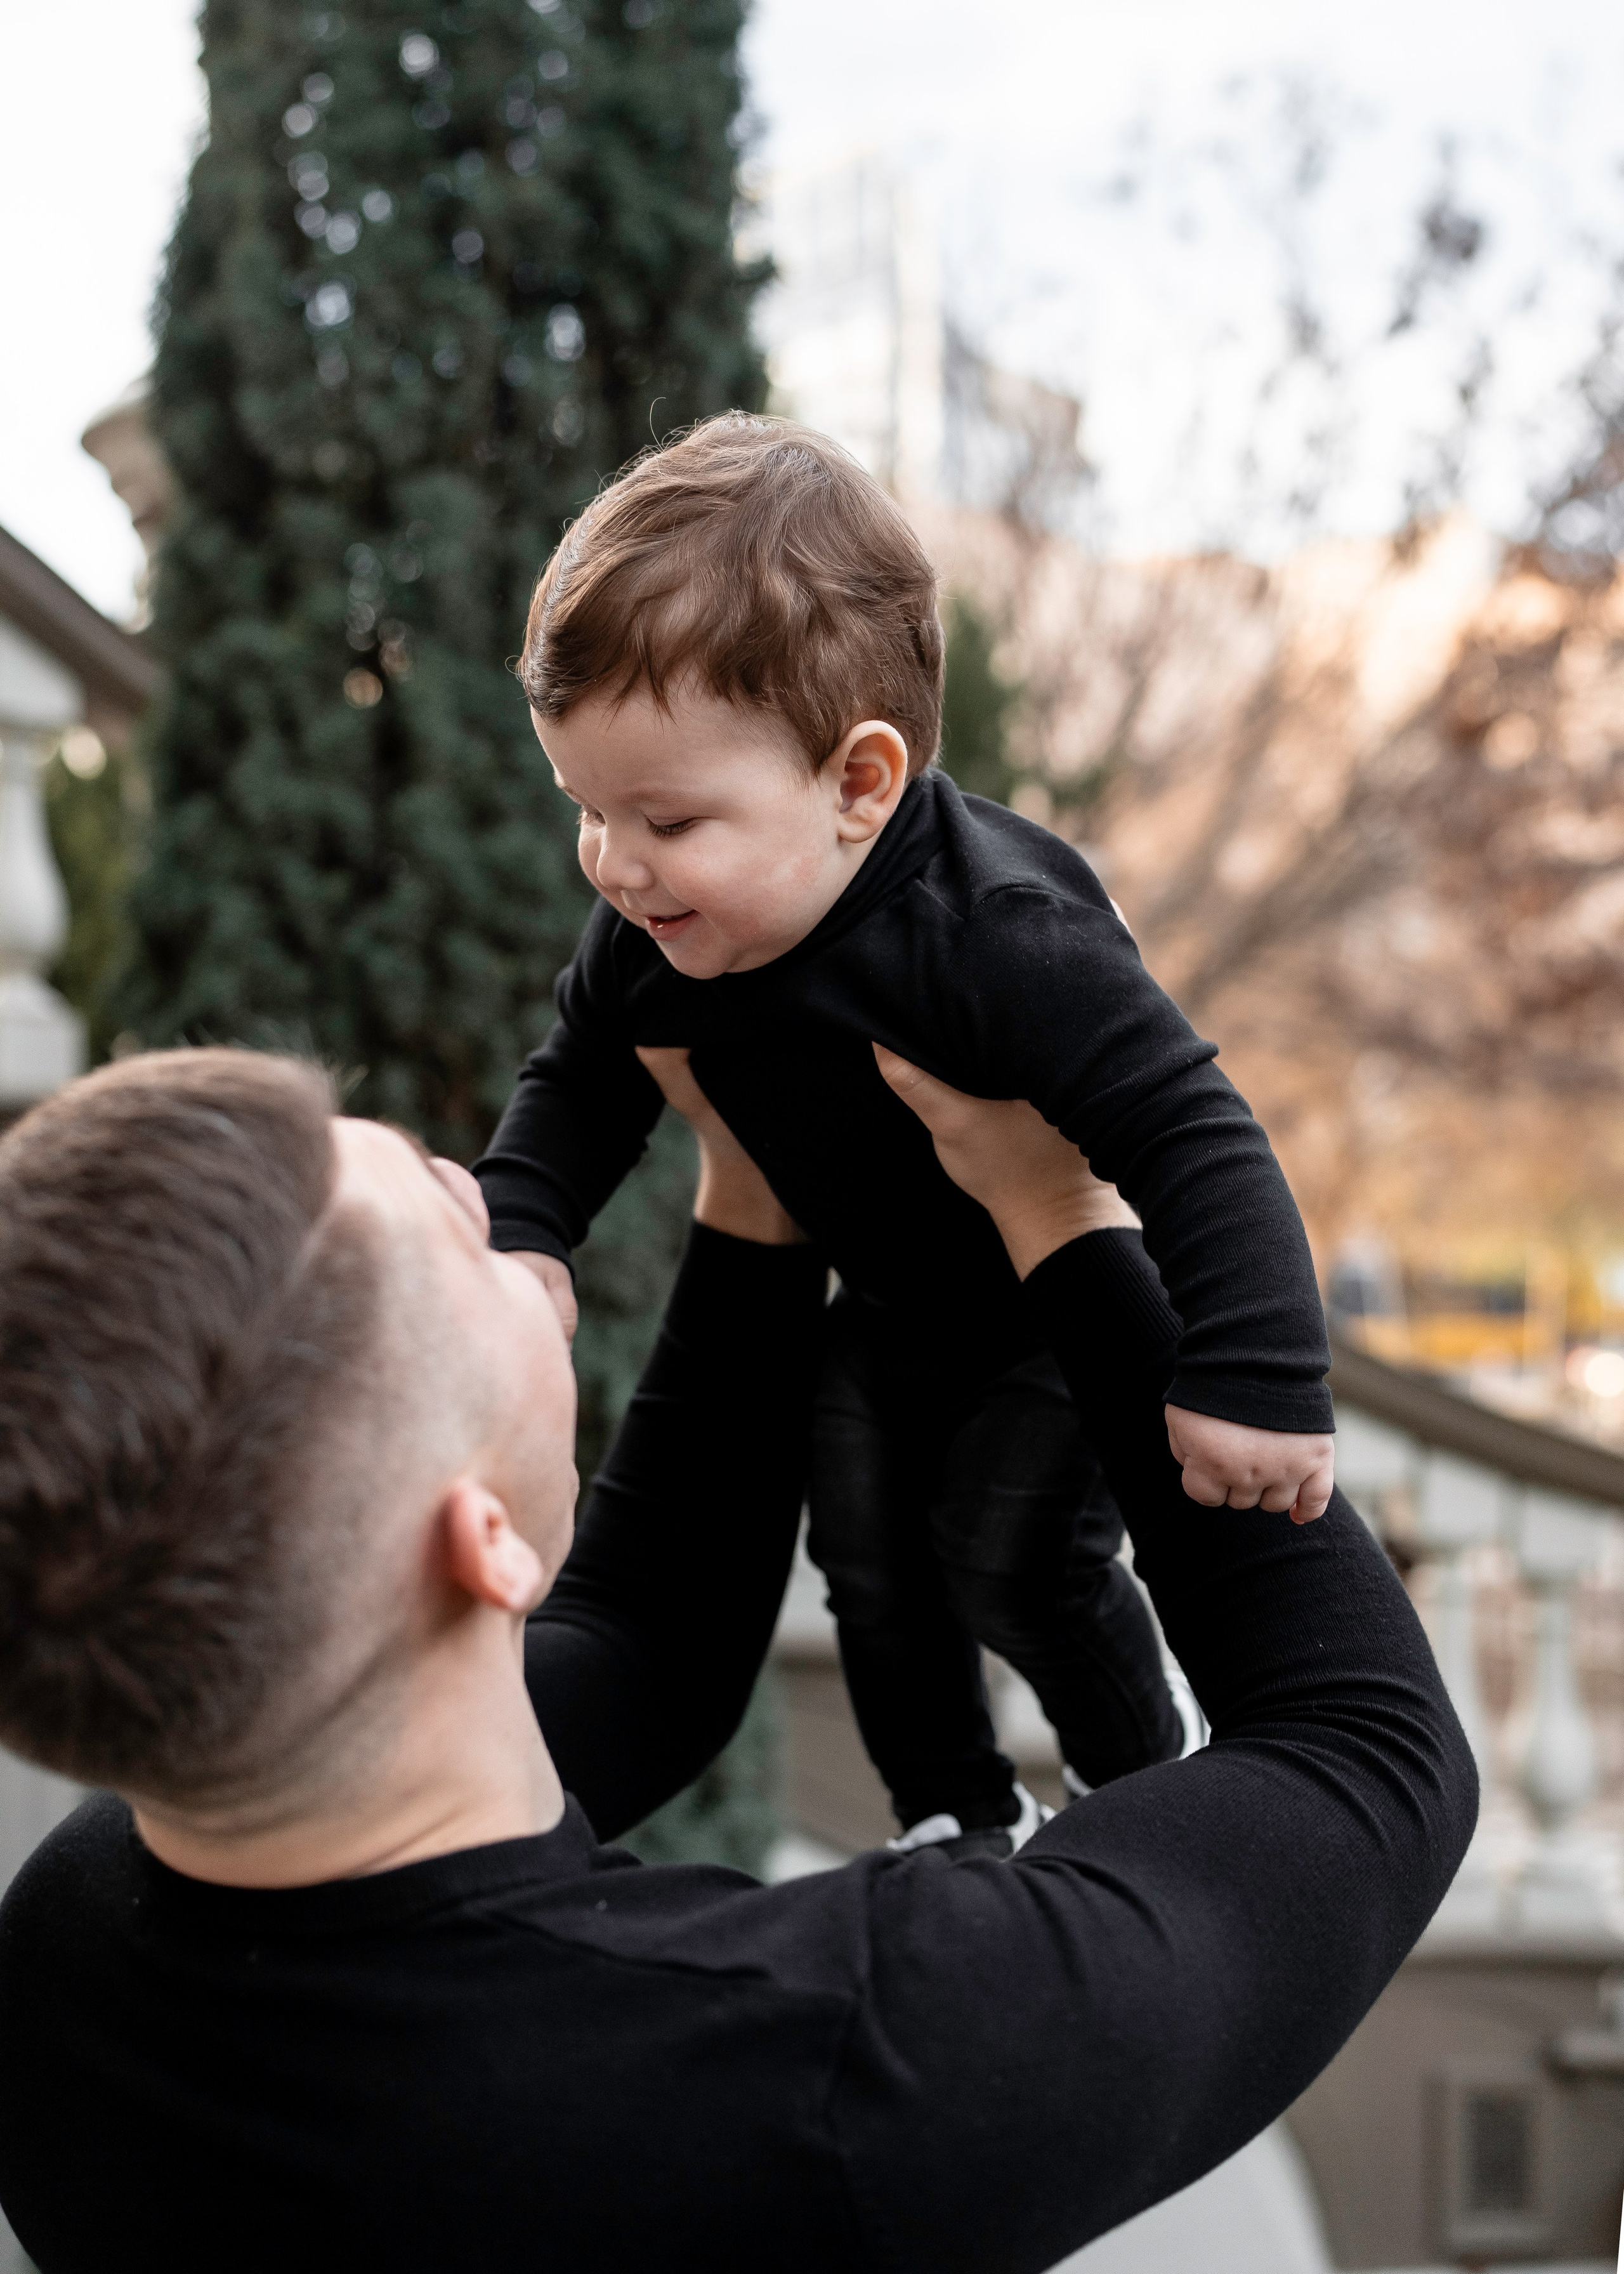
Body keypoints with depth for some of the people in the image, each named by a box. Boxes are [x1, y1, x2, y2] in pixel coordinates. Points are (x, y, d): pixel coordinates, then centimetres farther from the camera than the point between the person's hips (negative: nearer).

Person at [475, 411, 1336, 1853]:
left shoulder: (997, 936, -42)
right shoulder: (650, 936, -21)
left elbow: (1190, 1131, -40)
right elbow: (581, 1086, 0)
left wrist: (1257, 1377, -43)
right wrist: (522, 1228, -18)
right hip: (888, 1310, 6)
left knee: (1016, 1557, -4)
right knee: (869, 1557, 9)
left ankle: (1143, 1780, 26)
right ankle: (959, 1817, 31)